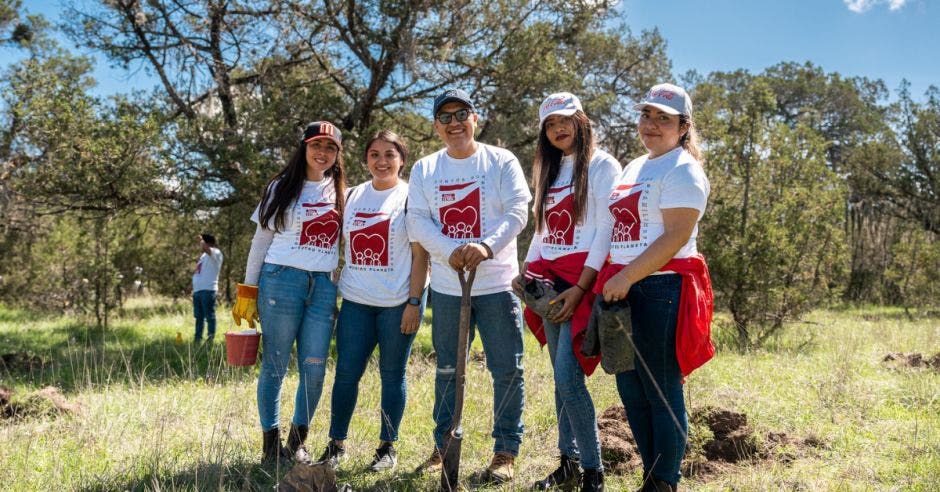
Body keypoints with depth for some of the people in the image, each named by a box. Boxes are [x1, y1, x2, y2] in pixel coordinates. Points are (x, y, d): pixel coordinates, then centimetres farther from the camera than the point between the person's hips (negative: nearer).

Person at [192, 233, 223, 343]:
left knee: (209, 316, -7)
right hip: (197, 290, 9)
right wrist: (194, 289, 22)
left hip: (208, 290, -9)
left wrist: (201, 239, -11)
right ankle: (197, 339, 19)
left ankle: (210, 338, -7)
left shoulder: (215, 253, -6)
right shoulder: (204, 255, 22)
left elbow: (204, 248, -28)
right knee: (199, 316, 13)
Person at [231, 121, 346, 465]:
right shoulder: (282, 187, 5)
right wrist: (248, 291, 0)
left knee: (314, 369, 1)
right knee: (275, 367, 1)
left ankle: (297, 442, 16)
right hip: (282, 280, -3)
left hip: (324, 286, 3)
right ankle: (271, 443, 12)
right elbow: (261, 241, 5)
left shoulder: (341, 192, 14)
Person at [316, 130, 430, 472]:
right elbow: (342, 247, 15)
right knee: (346, 373, 2)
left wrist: (414, 302, -12)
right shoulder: (352, 196, 11)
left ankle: (388, 447, 17)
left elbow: (420, 255, -5)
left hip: (398, 303, -3)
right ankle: (336, 445, 14)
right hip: (355, 302, 4)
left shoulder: (410, 197, -1)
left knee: (392, 375, 5)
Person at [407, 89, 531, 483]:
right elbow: (417, 222, -1)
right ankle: (443, 447, 25)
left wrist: (486, 246, -26)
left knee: (507, 370, 1)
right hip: (447, 287, 3)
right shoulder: (424, 169, 8)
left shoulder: (502, 162, 0)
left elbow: (517, 212, -9)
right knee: (448, 371, 13)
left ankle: (506, 451, 14)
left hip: (497, 284, -2)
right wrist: (451, 251, -19)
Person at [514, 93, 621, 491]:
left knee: (567, 375, -14)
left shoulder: (602, 166, -3)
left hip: (583, 280, -7)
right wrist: (526, 273, 7)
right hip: (550, 281, 7)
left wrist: (579, 289, -18)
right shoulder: (549, 171, 18)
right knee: (561, 376, 9)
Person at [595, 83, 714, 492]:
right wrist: (609, 279, 12)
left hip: (662, 289, -9)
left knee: (662, 393, -1)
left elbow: (675, 238, -18)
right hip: (625, 290, 9)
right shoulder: (634, 167, 19)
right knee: (631, 390, 13)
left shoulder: (682, 170, -7)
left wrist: (625, 277, -21)